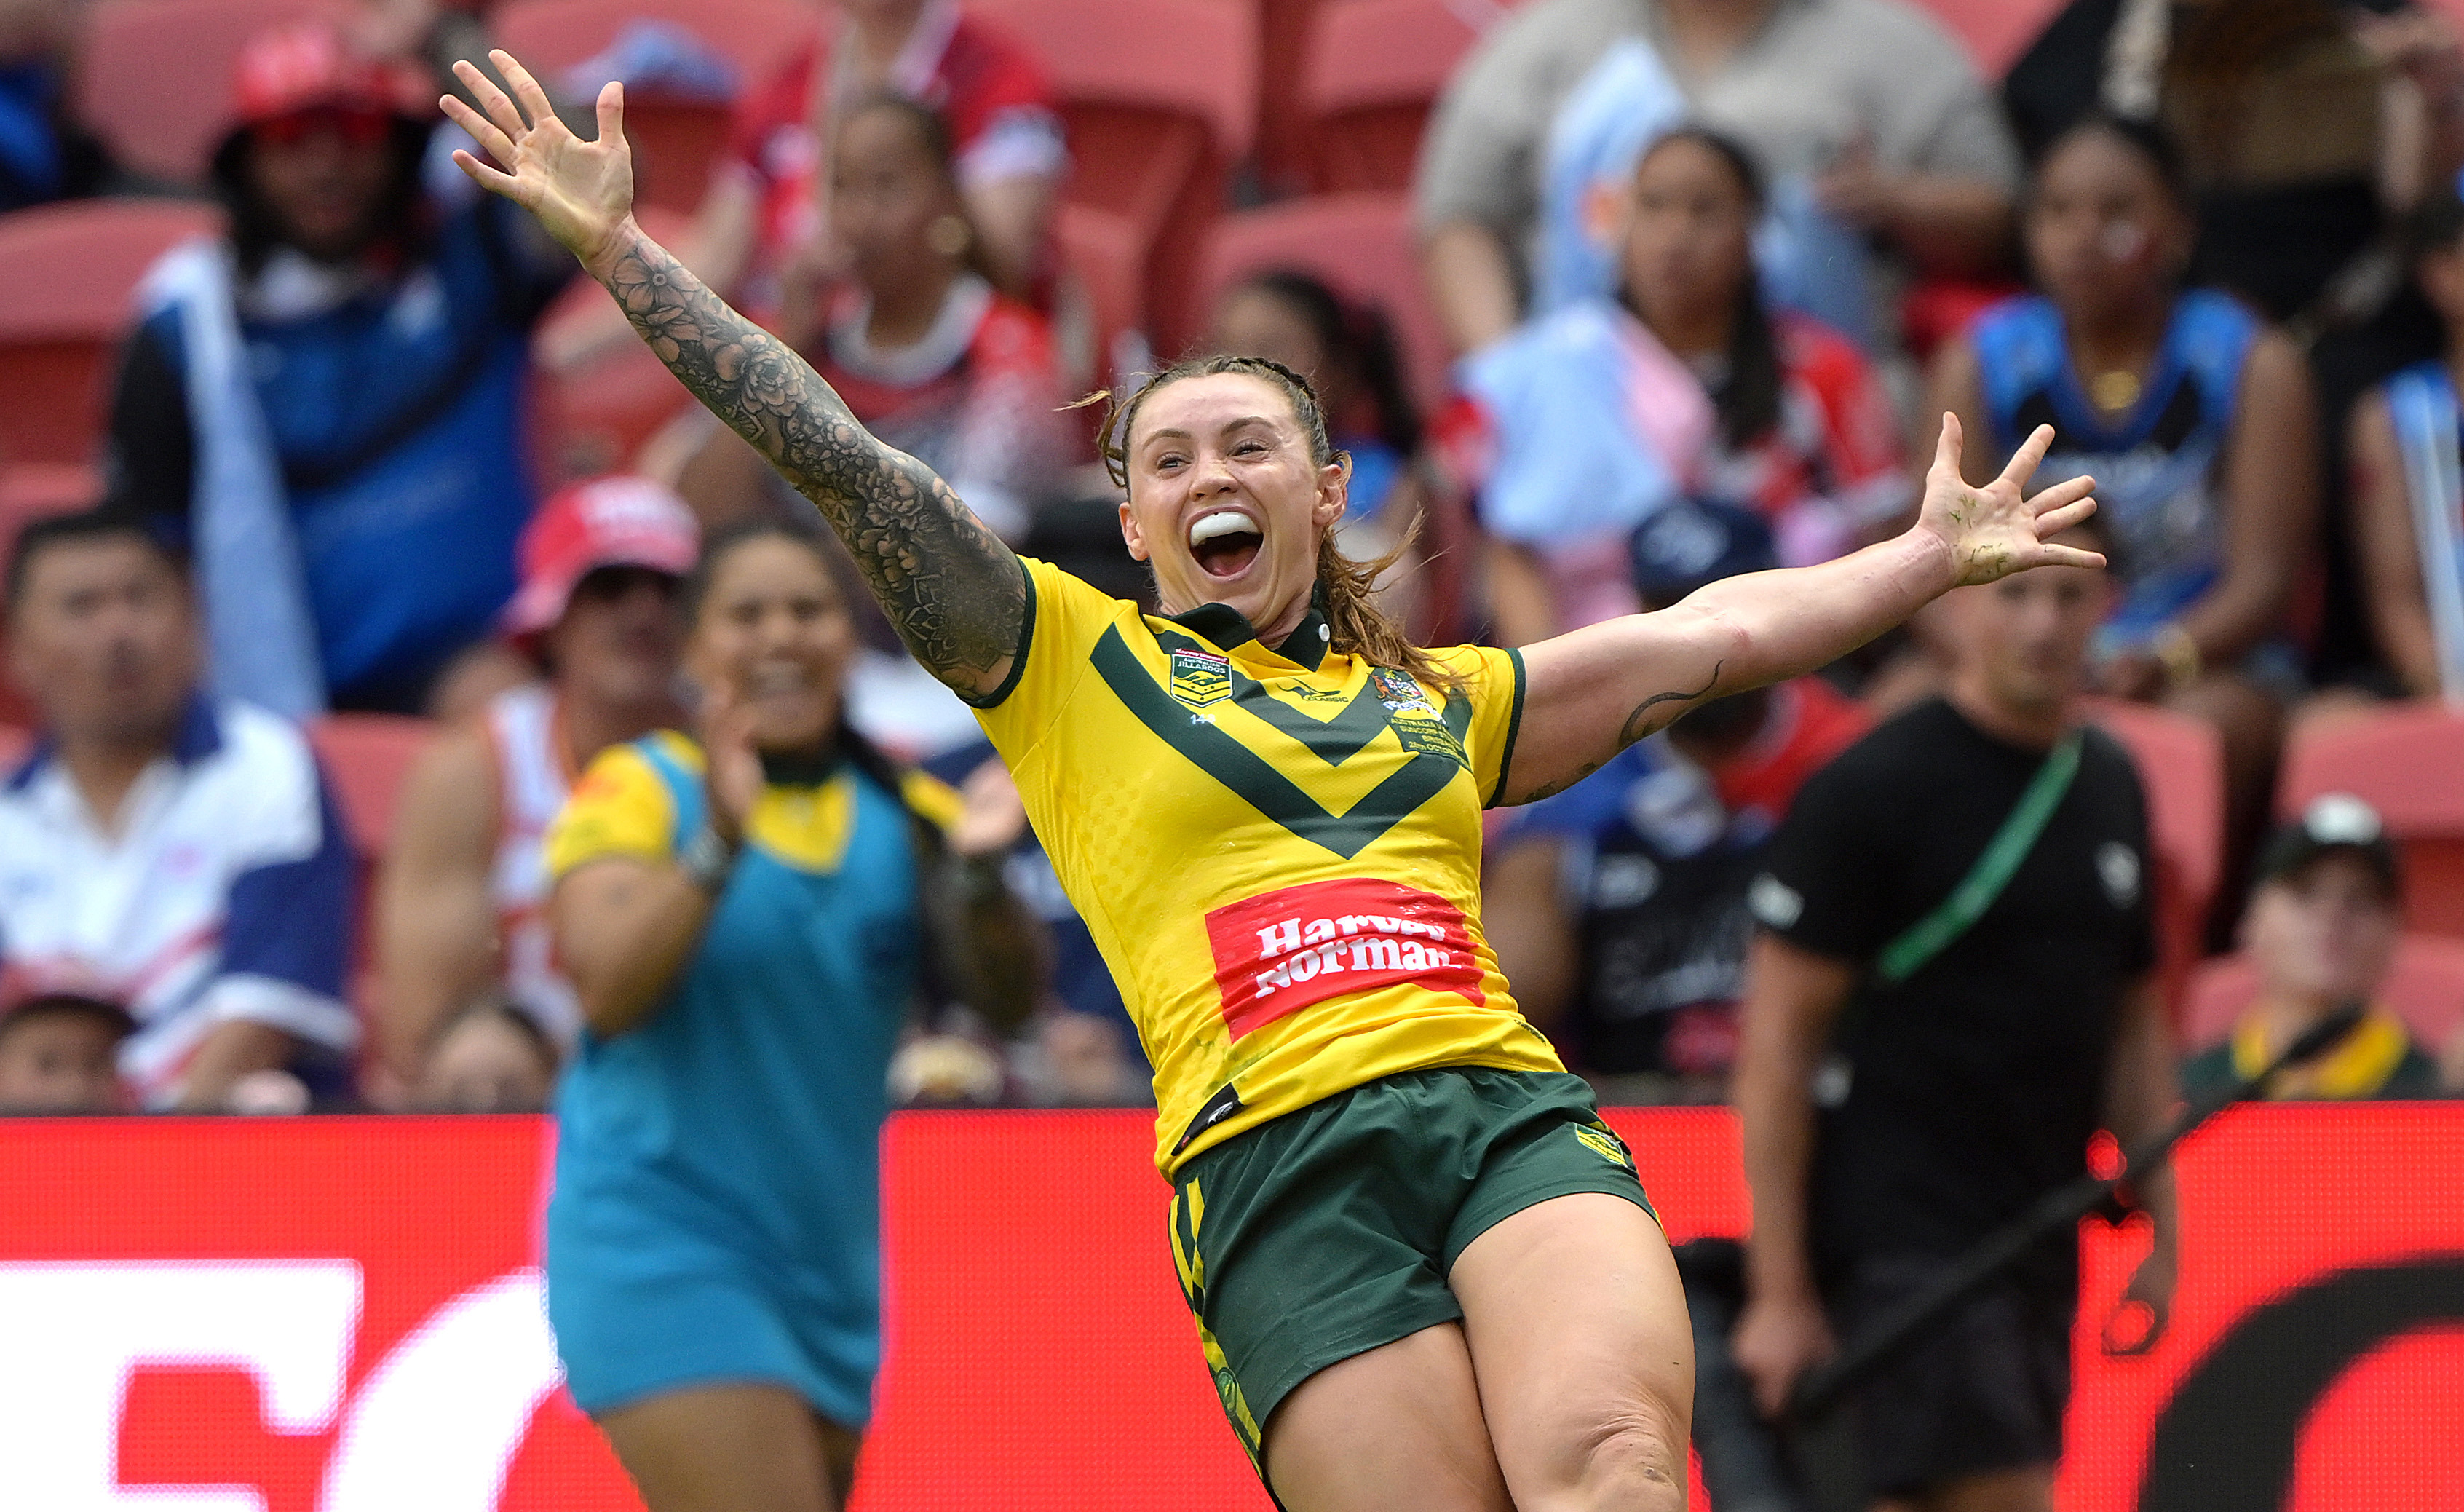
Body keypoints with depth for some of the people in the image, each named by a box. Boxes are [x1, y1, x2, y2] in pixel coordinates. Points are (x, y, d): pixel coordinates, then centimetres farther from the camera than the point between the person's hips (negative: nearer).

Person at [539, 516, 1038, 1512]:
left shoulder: (904, 817, 8)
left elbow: (1005, 997, -4)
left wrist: (977, 872, -23)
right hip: (661, 1253, -6)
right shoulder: (639, 792, -3)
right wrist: (720, 841, -29)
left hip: (829, 1270, 6)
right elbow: (608, 989, -18)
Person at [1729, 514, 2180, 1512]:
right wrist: (1778, 1291, -13)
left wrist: (2160, 1232, 15)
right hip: (1901, 1240, -7)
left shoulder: (2110, 786, 12)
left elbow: (2133, 1022, 21)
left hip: (2040, 1244, 7)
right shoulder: (1868, 792, -9)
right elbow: (1777, 1045, -10)